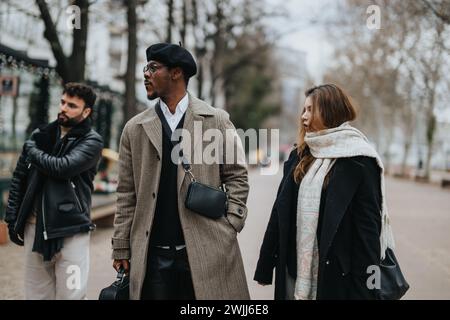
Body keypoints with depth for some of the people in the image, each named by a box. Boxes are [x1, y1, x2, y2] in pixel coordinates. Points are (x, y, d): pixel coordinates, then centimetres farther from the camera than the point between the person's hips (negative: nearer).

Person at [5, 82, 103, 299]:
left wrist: (32, 150, -4)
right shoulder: (41, 135, 9)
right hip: (34, 226, 4)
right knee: (36, 294, 11)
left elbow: (62, 167, -21)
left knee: (70, 294, -2)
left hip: (70, 229, -4)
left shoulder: (92, 141, -4)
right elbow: (19, 178, 13)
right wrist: (12, 219, 7)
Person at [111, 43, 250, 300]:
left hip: (207, 251, -1)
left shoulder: (217, 121, 3)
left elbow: (237, 176, 6)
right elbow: (127, 194, 8)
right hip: (152, 256, 2)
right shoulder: (135, 128, 7)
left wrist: (229, 227, -4)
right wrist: (121, 249, 4)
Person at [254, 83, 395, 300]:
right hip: (294, 271, 5)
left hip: (335, 277, -5)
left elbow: (368, 226, -12)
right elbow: (281, 211, 10)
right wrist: (265, 265, 7)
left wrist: (364, 289, -15)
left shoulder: (358, 162, -9)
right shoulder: (300, 156, 9)